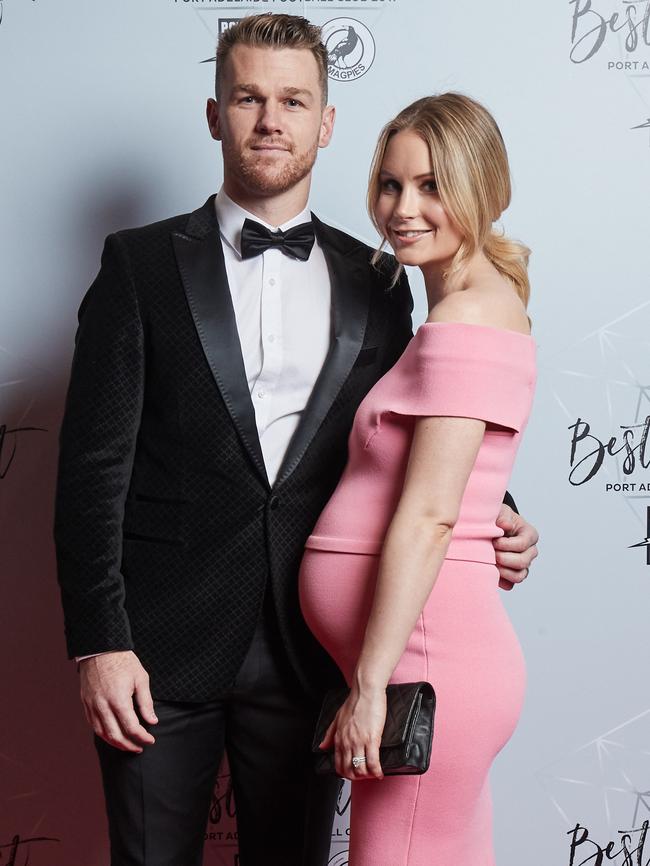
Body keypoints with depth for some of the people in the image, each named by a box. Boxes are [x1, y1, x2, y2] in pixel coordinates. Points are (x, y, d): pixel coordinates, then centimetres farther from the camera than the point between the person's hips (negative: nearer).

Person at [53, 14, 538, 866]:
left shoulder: (374, 286, 8)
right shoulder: (142, 265, 0)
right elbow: (94, 464, -4)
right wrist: (100, 641, -10)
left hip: (309, 651, 2)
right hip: (163, 645, -2)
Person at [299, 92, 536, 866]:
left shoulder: (466, 321, -14)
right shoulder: (480, 303, 16)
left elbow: (429, 515, -20)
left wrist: (370, 685, -18)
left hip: (423, 658, -10)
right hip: (445, 651, 10)